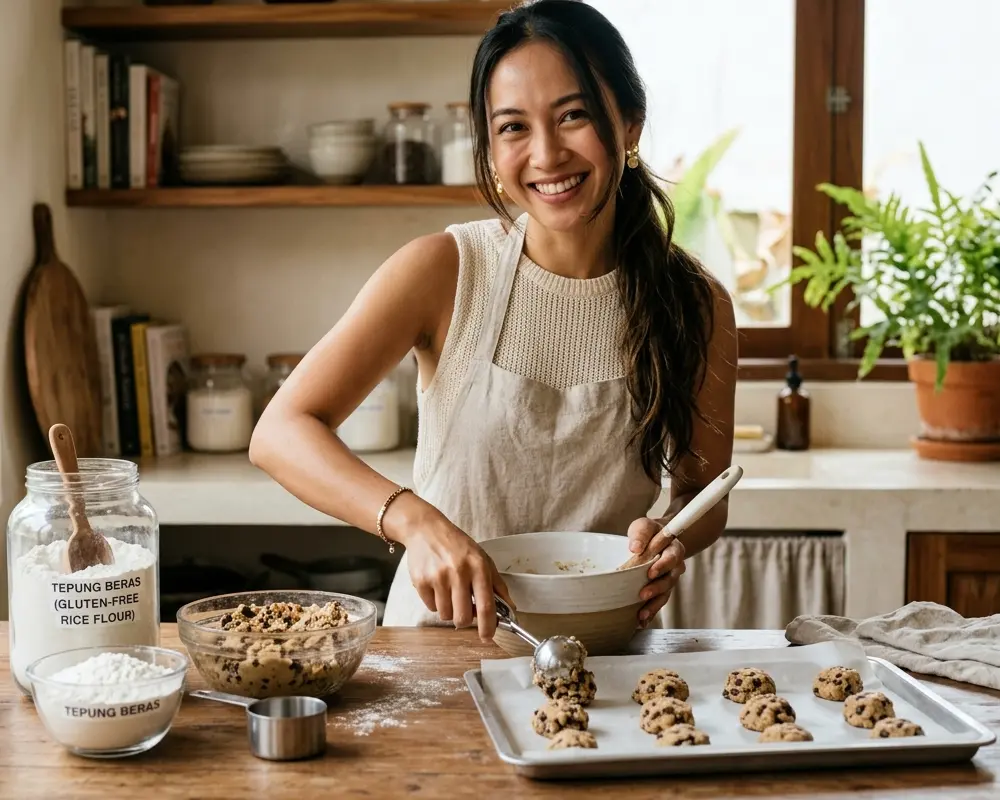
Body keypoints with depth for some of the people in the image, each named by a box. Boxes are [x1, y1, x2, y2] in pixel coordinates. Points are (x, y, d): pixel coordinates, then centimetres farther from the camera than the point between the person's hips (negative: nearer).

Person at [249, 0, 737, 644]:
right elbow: (281, 433, -14)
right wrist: (414, 519, -31)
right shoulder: (444, 270, -8)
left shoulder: (696, 303, -2)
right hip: (442, 633, -2)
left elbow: (703, 493, 10)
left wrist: (670, 539, -13)